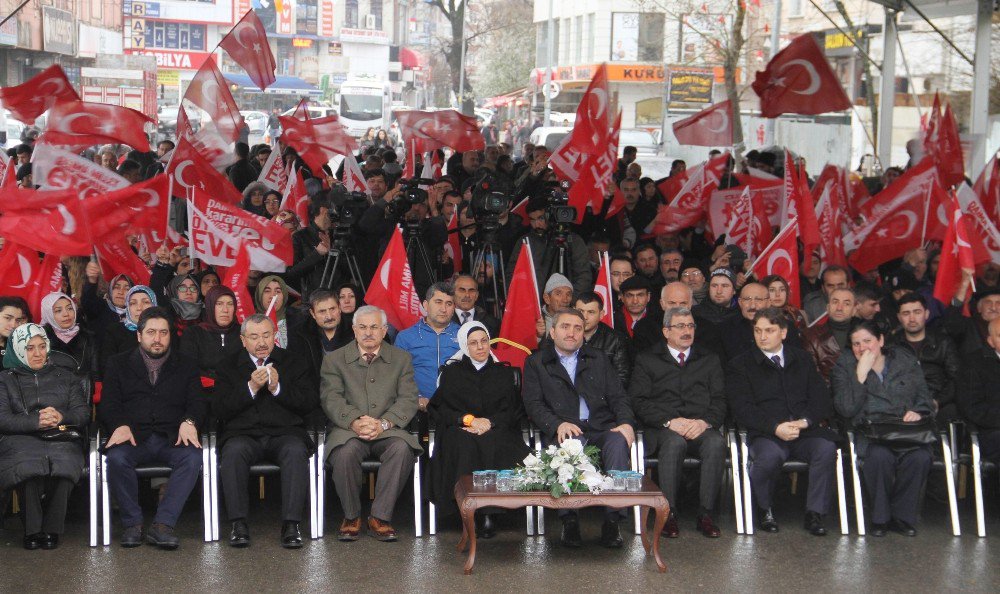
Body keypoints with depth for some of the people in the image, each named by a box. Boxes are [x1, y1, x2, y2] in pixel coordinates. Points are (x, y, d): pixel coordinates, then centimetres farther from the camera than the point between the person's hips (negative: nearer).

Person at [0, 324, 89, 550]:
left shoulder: (65, 376, 24)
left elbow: (83, 413, 13)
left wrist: (61, 417, -10)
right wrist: (36, 421, -15)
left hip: (61, 439, 1)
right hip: (20, 441, -1)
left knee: (62, 463, -37)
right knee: (29, 464, -38)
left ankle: (51, 530, -27)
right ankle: (32, 530, -28)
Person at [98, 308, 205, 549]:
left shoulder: (186, 366, 21)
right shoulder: (119, 364, 18)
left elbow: (197, 402, 8)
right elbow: (108, 405, 7)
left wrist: (189, 422, -16)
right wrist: (120, 425, -16)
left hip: (172, 438, 1)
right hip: (133, 437, 0)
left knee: (193, 457, -33)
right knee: (117, 457, -34)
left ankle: (163, 524, -33)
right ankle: (132, 523, -20)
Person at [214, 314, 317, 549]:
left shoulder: (293, 364, 15)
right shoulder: (230, 367, 15)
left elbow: (311, 403, 5)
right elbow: (219, 410, 2)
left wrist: (278, 388, -9)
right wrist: (251, 388, -10)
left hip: (284, 433, 0)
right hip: (244, 435, 0)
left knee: (296, 451, -34)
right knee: (233, 452, -34)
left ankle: (291, 525, -34)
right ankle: (239, 524, -30)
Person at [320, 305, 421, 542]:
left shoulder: (401, 359, 13)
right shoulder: (334, 360, 11)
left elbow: (408, 400, 2)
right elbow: (331, 398, -2)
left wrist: (383, 423, -16)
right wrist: (354, 422, -21)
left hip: (388, 430, 1)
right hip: (348, 429, -1)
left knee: (402, 448, -33)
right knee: (346, 451, -35)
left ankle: (380, 517, -21)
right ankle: (351, 517, -13)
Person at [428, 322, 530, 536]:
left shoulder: (504, 372, 23)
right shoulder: (451, 372, 21)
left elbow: (514, 409, 11)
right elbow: (439, 408, 9)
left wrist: (490, 422, -9)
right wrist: (468, 419, -8)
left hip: (497, 429, 0)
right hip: (460, 430, 0)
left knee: (496, 445, -37)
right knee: (465, 446, -38)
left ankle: (489, 513, -38)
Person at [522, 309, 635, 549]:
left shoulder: (598, 359, 24)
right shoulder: (536, 363, 15)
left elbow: (618, 396, 16)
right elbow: (533, 404, 3)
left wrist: (626, 422, -6)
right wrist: (557, 424, -16)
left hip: (602, 428, 2)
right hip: (565, 430, -2)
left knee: (618, 442, -33)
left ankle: (612, 520, -33)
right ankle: (569, 520, -30)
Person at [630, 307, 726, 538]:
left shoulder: (709, 360, 22)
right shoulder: (646, 360, 14)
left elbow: (720, 400, 12)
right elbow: (639, 401, 2)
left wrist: (705, 421, -10)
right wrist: (670, 421, -13)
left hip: (701, 427, 2)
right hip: (663, 429, -2)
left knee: (716, 442, -33)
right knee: (674, 442, -37)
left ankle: (705, 514, -29)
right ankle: (669, 513, -30)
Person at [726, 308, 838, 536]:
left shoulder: (802, 359, 20)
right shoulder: (740, 365, 10)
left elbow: (822, 399, 11)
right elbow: (742, 409, -3)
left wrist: (804, 421, -10)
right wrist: (776, 427, -17)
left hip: (805, 431, 3)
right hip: (765, 434, -2)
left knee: (826, 447, -29)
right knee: (770, 455, -36)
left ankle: (815, 513, -15)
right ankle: (765, 509, -8)